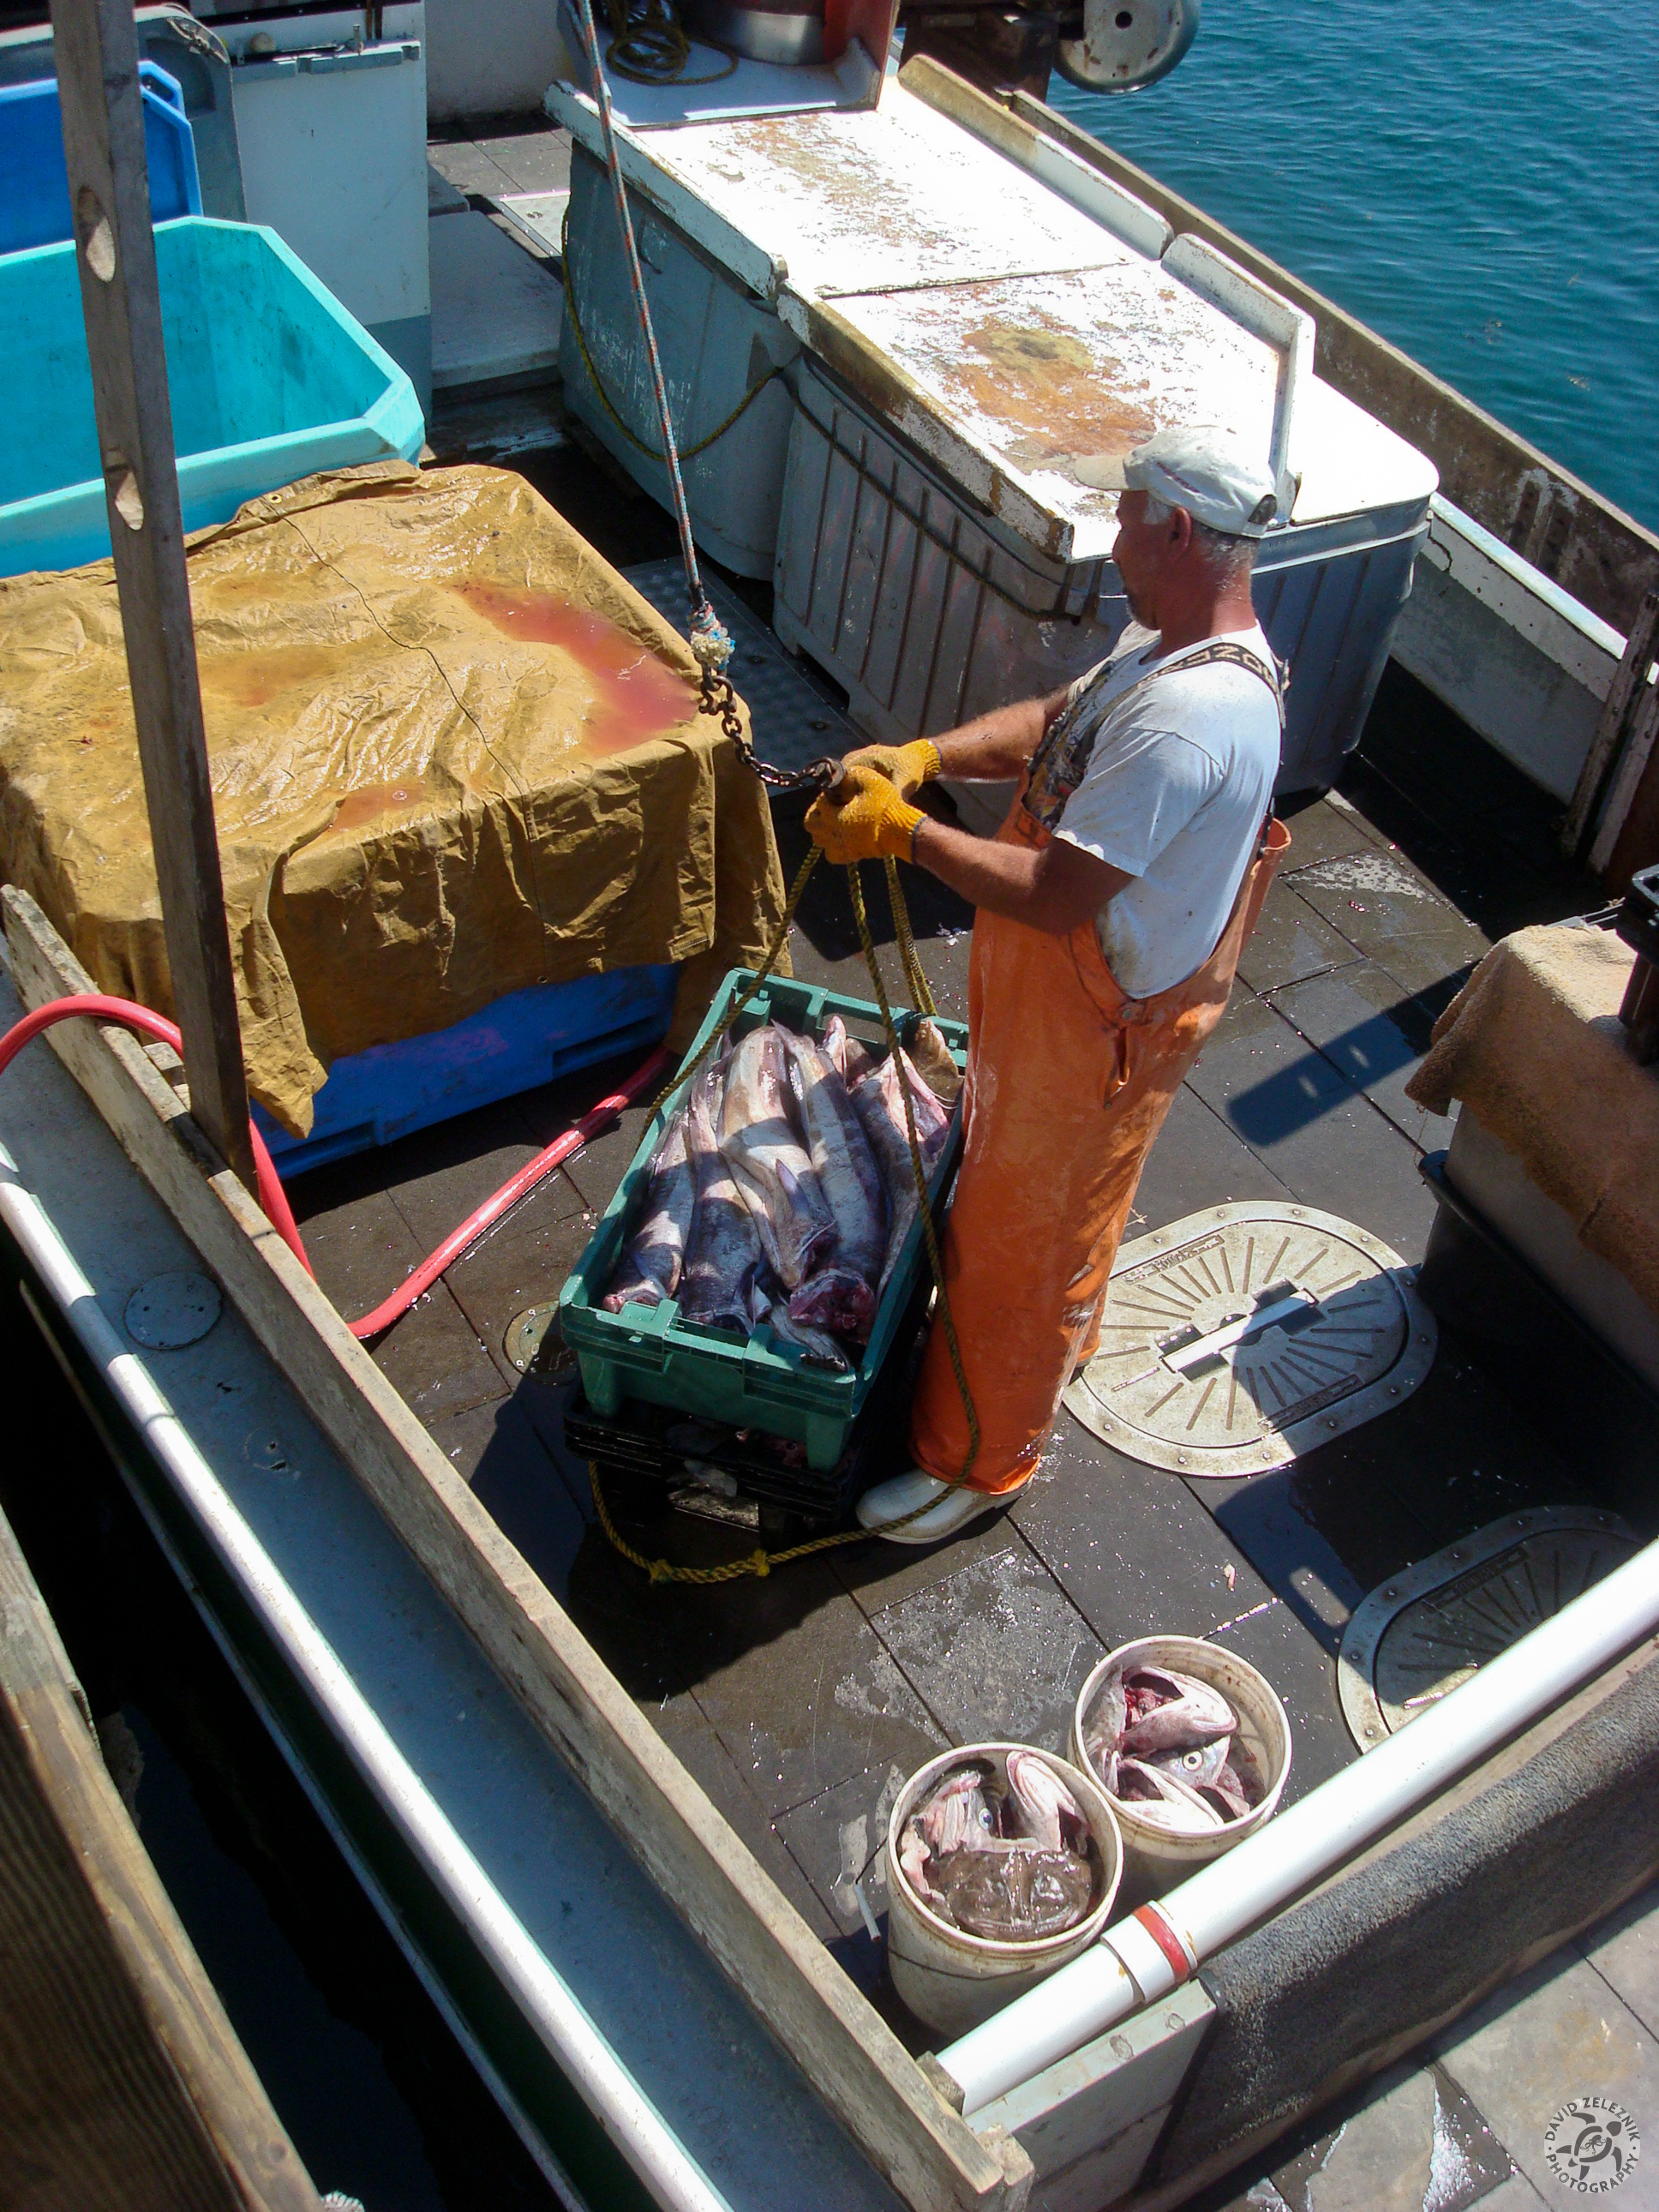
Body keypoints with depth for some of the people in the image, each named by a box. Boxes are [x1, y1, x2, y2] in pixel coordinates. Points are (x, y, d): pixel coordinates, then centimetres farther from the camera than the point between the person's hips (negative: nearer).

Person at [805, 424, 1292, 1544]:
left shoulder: (1192, 718, -35)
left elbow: (1055, 895, -36)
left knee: (1022, 1239, 8)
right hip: (1058, 990, 10)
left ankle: (980, 1459, 30)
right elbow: (1052, 722, 9)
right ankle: (1056, 1348, 57)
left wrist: (904, 831, -28)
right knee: (1058, 1207, 31)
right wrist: (925, 756, -8)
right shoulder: (1172, 643, -2)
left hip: (1098, 1027, -10)